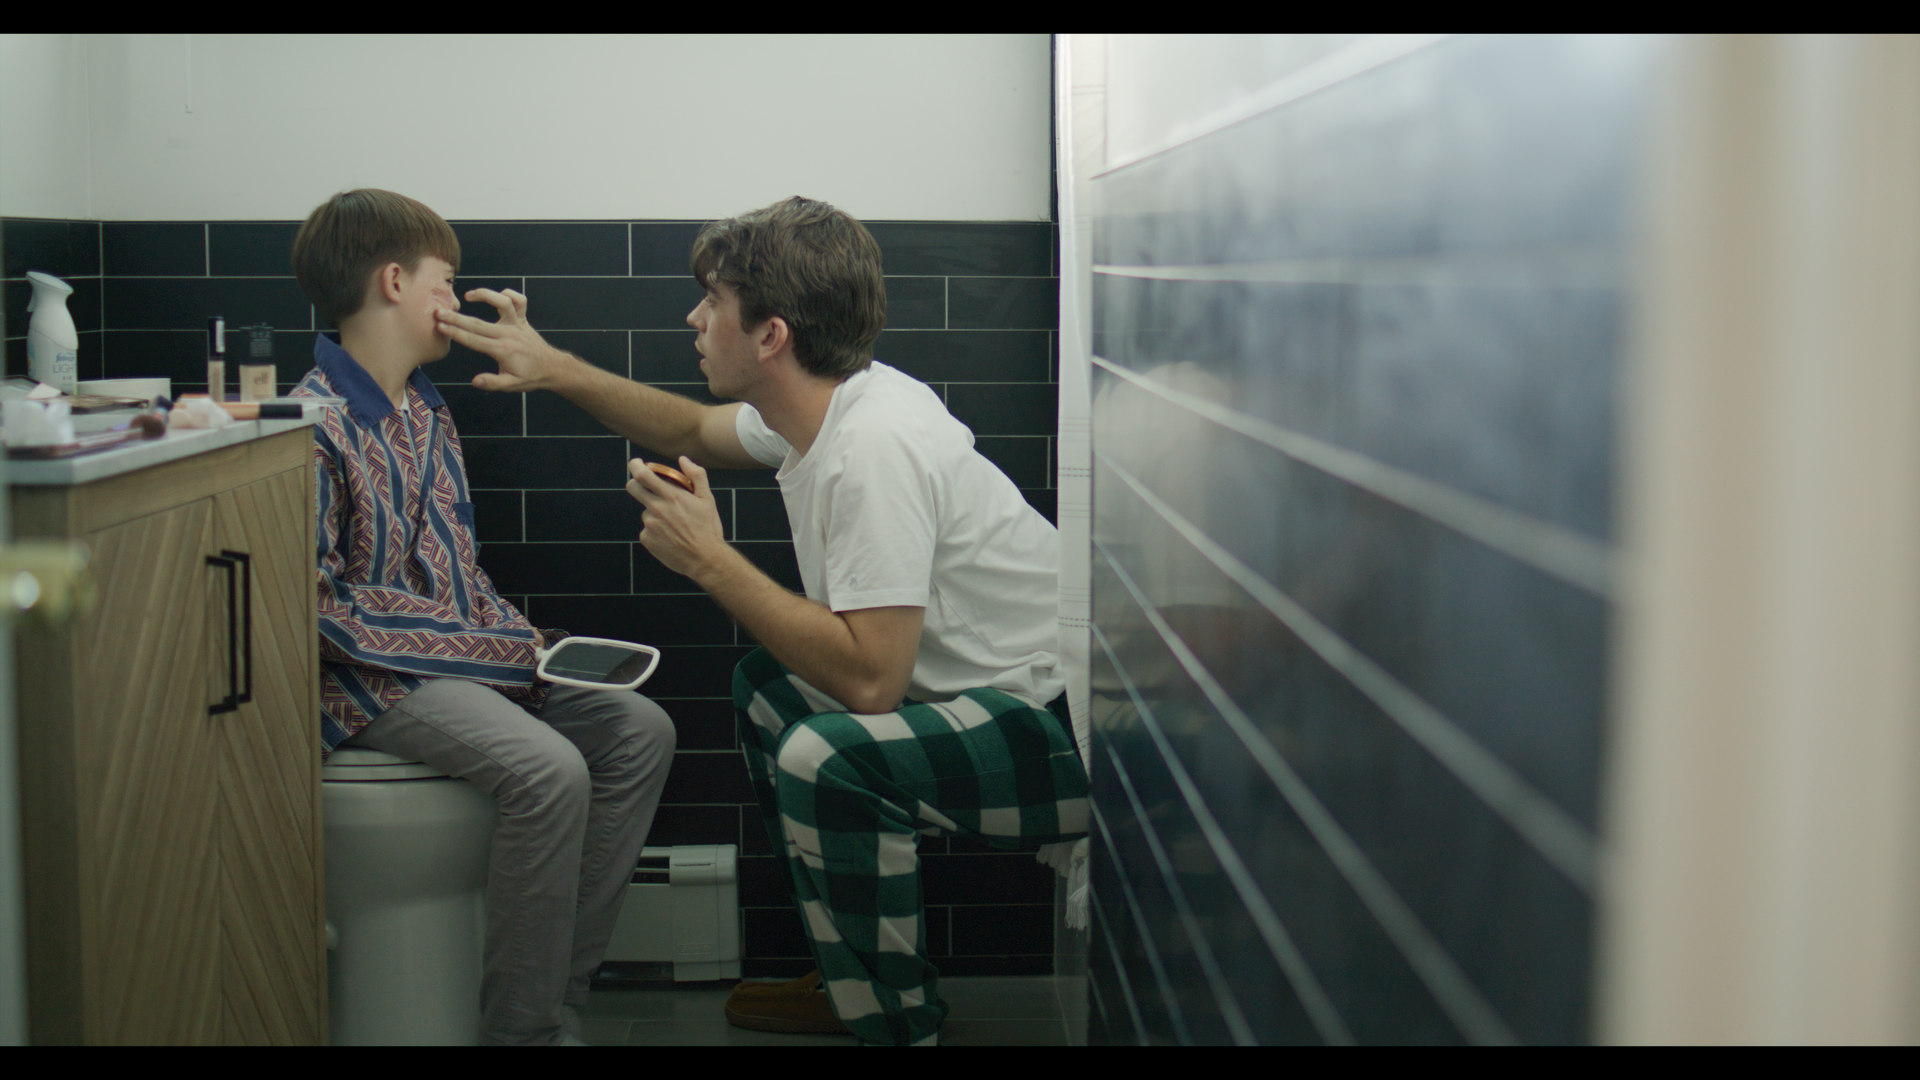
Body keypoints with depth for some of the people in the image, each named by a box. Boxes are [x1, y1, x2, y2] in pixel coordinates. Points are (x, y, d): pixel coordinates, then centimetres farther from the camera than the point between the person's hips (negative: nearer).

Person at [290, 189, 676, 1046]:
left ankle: (561, 983, -5)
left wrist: (525, 641, 1)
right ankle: (523, 1024, -17)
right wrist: (498, 651, -17)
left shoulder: (427, 411, 18)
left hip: (465, 655, 9)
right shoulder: (315, 424, -12)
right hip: (376, 677, -9)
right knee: (548, 769, -30)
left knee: (639, 729, -6)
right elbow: (320, 603, -17)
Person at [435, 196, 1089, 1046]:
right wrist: (552, 369, 19)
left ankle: (897, 1022, -10)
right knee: (766, 681, 20)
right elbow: (696, 429, 25)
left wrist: (710, 561, -22)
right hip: (976, 694, 10)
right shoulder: (822, 404, 4)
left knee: (824, 758, -31)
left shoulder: (876, 446, -26)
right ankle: (855, 976, 25)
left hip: (1065, 730, -10)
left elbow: (868, 677, -31)